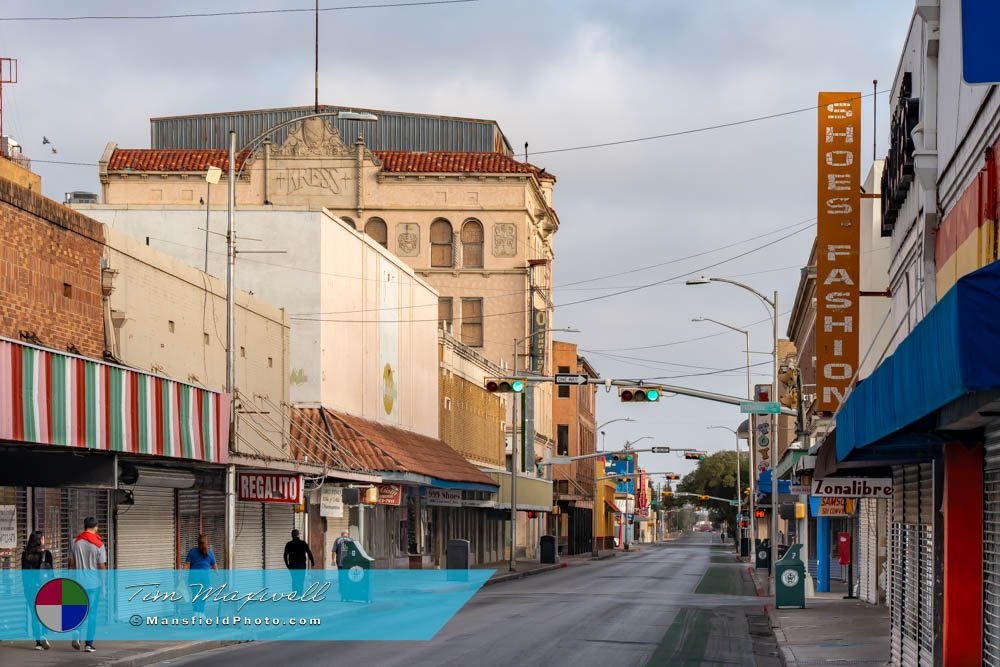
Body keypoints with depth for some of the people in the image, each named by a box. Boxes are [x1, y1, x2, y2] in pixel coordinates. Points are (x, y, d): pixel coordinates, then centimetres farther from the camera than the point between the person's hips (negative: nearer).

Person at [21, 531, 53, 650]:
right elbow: (50, 572, -6)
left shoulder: (25, 554, 2)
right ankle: (43, 636, -12)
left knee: (34, 614, 7)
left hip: (30, 587, 3)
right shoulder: (46, 553, -7)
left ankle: (38, 642, 5)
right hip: (44, 586, -3)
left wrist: (26, 589, 12)